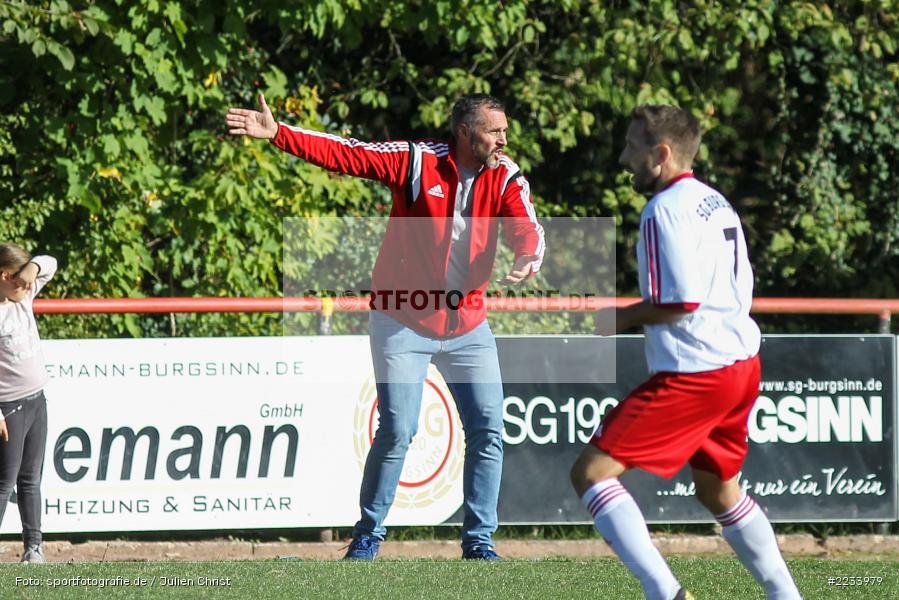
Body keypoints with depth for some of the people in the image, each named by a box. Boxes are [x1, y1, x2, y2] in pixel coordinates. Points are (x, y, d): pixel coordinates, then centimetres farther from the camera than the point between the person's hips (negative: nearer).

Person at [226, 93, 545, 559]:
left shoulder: (506, 179, -4)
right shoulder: (417, 161, -12)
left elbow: (525, 228, -18)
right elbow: (344, 153, -17)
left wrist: (529, 258, -43)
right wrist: (277, 134, -28)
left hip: (467, 324, 4)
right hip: (402, 322, -3)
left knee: (489, 431, -1)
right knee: (397, 432, -8)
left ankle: (478, 540, 12)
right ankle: (368, 535, 10)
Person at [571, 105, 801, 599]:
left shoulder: (665, 209, -13)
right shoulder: (716, 203, 17)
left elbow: (680, 301, -20)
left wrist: (625, 317, -4)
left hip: (694, 374, -10)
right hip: (742, 363, 10)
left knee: (592, 472, -9)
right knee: (718, 489, 27)